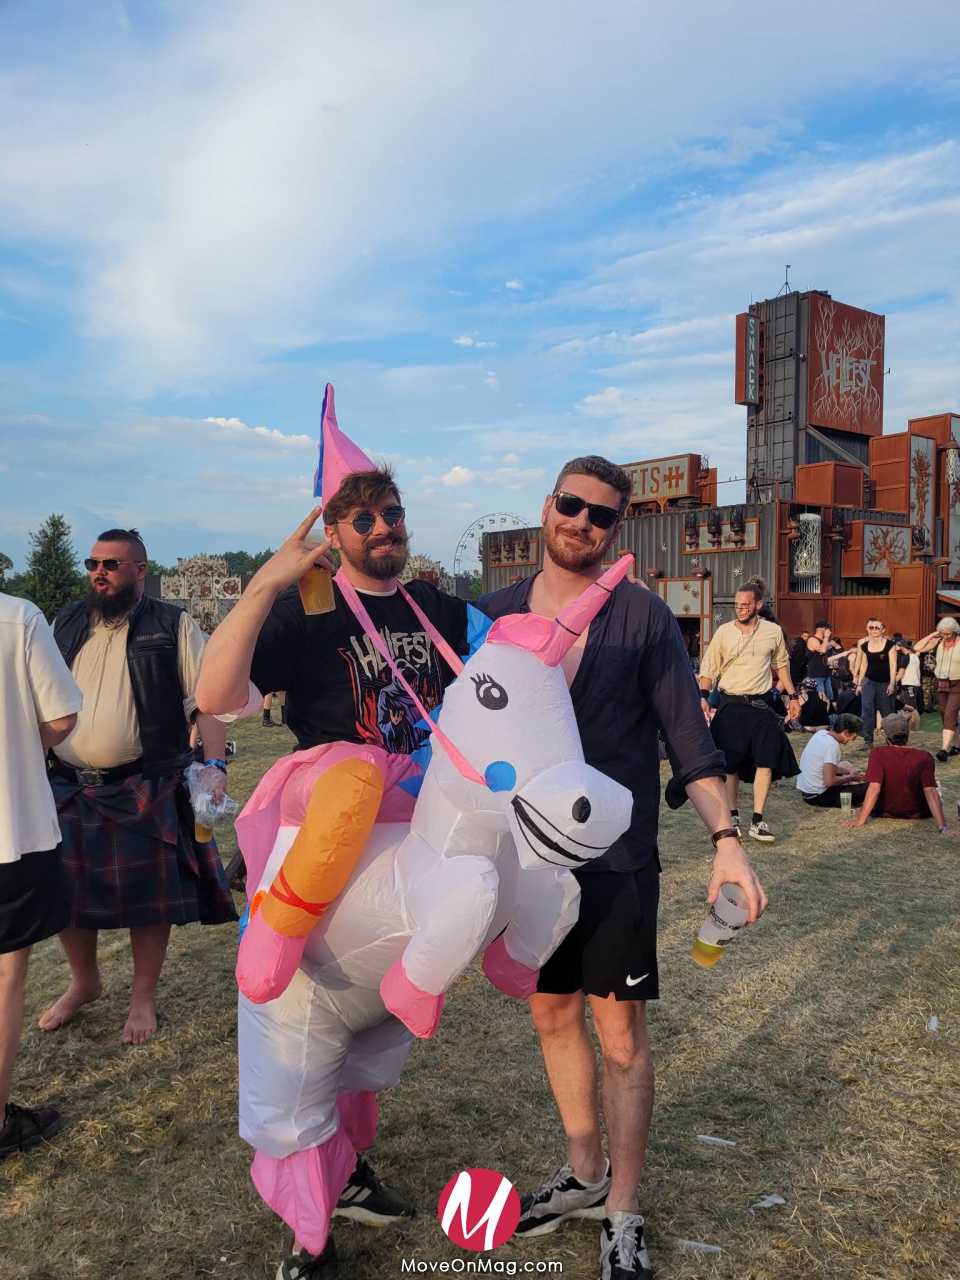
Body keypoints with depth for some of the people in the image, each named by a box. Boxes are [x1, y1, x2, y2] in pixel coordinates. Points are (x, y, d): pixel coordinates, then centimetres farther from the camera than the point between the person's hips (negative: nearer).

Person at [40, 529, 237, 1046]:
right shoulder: (66, 624, 10)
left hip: (146, 790, -4)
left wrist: (214, 762, -17)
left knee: (148, 894, 3)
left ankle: (144, 997, 24)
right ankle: (84, 981, 38)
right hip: (68, 787, 4)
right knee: (67, 891, 13)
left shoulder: (173, 626, -3)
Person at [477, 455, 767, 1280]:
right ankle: (585, 1173, 40)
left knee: (621, 1035, 6)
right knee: (554, 1015, 17)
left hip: (618, 860, -3)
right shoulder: (493, 615, 2)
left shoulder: (644, 617, -5)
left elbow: (688, 740, -5)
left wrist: (727, 839, -15)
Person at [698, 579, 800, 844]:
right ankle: (732, 817, 19)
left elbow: (782, 664, 16)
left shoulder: (773, 631, 3)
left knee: (766, 762, -6)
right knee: (730, 764, 5)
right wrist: (703, 696, -14)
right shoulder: (723, 632, -2)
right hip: (730, 705, -1)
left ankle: (757, 822, 0)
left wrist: (793, 696, 15)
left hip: (760, 705, 1)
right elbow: (708, 668, 0)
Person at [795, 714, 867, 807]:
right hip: (818, 796, -9)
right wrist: (851, 777, -9)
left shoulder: (821, 733, 3)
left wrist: (847, 771, 7)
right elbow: (829, 781, -25)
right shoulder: (832, 745, -22)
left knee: (844, 765, 26)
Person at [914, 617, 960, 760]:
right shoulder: (937, 642, 1)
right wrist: (932, 635, -9)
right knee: (945, 716, 11)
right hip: (941, 684, 5)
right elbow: (917, 648, -9)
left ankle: (944, 749, -20)